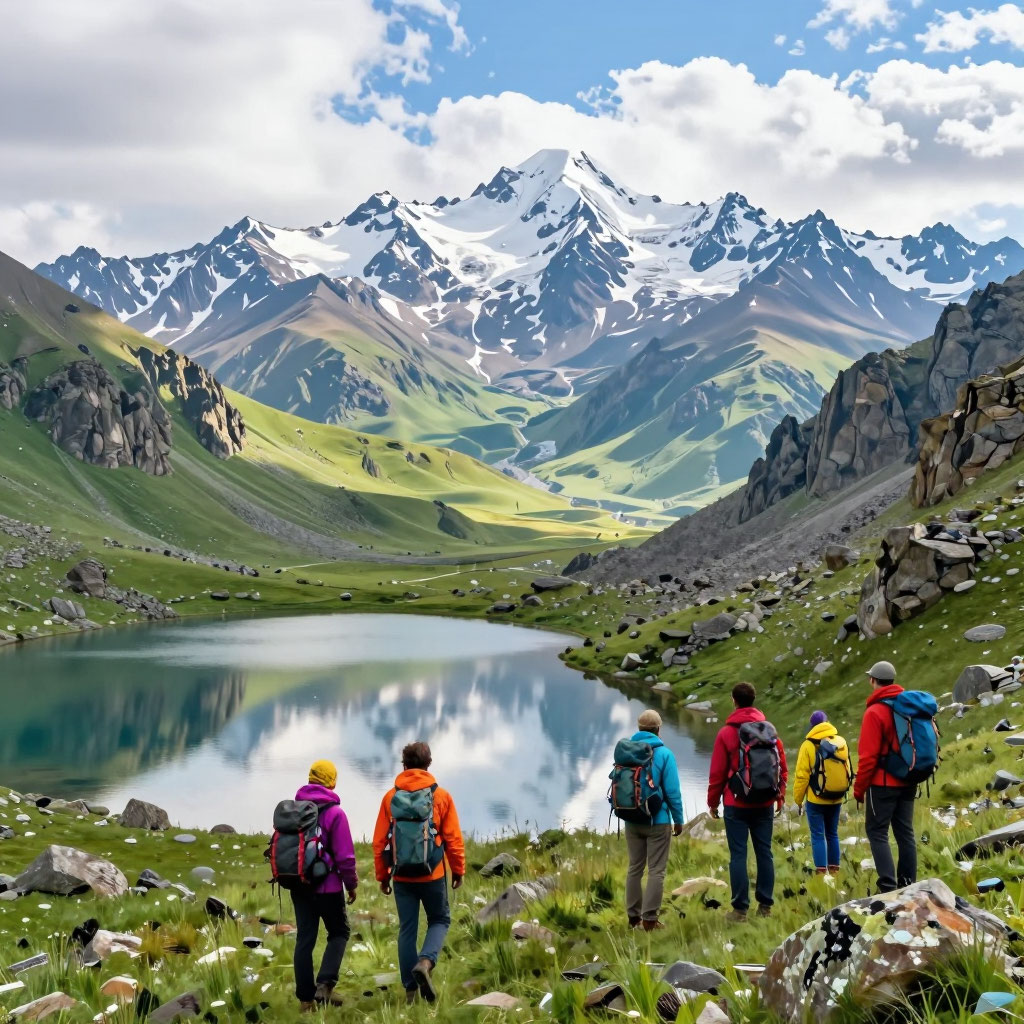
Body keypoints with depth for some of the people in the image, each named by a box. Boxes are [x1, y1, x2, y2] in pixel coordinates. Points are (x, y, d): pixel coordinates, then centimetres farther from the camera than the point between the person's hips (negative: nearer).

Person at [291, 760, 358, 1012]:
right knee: (339, 933, 11)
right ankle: (325, 984, -6)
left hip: (298, 885, 5)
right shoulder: (334, 812, -13)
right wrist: (351, 884, 1)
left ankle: (305, 997, 11)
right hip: (327, 886, -5)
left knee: (304, 938, 10)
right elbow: (345, 855, -12)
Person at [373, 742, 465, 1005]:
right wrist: (458, 870, 9)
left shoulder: (390, 797, 1)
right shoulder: (441, 796, -4)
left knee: (407, 929, 10)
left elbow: (379, 841, 2)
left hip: (402, 876, 2)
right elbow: (454, 839, -3)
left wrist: (382, 876, 11)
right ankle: (425, 962, -11)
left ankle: (411, 988, 11)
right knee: (439, 920, 15)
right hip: (433, 874, -2)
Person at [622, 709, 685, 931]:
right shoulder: (664, 754, -11)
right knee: (656, 871, 2)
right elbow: (673, 791, -12)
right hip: (658, 821, -4)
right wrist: (678, 819, -1)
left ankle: (634, 916, 17)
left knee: (634, 868, 14)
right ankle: (649, 918, -1)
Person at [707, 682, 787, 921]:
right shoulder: (770, 730, 4)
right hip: (765, 803, 3)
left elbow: (717, 772, -5)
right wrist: (780, 795, 18)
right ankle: (765, 905, 12)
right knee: (764, 853, 9)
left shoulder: (726, 732, -7)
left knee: (738, 855, -1)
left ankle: (740, 908, -1)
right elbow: (782, 767, 7)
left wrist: (713, 802, 5)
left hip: (737, 804, -3)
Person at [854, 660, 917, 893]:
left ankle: (888, 887, -9)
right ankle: (908, 885, 15)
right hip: (908, 782, 7)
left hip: (883, 782, -7)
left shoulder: (875, 712, -14)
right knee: (905, 831, 12)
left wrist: (859, 788, -6)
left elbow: (868, 756, -15)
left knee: (877, 832, -1)